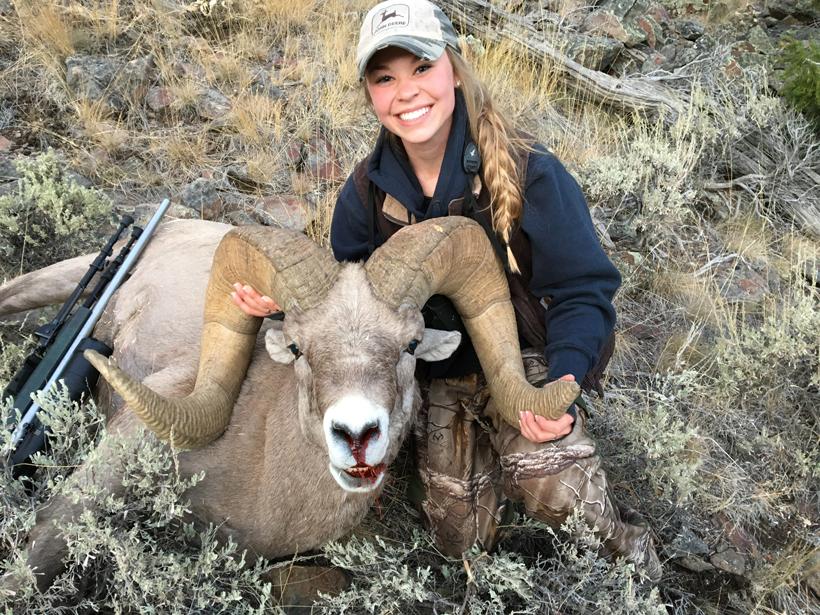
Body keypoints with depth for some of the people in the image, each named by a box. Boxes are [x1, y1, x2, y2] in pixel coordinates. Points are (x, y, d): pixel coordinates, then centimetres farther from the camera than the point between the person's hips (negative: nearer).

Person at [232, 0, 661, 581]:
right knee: (462, 542, 3)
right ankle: (490, 450, 32)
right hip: (436, 378, 4)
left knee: (553, 485, -30)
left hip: (523, 359, -3)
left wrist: (563, 381, -34)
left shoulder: (526, 172, -19)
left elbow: (582, 291, -16)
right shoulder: (368, 191, -6)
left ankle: (618, 539, 5)